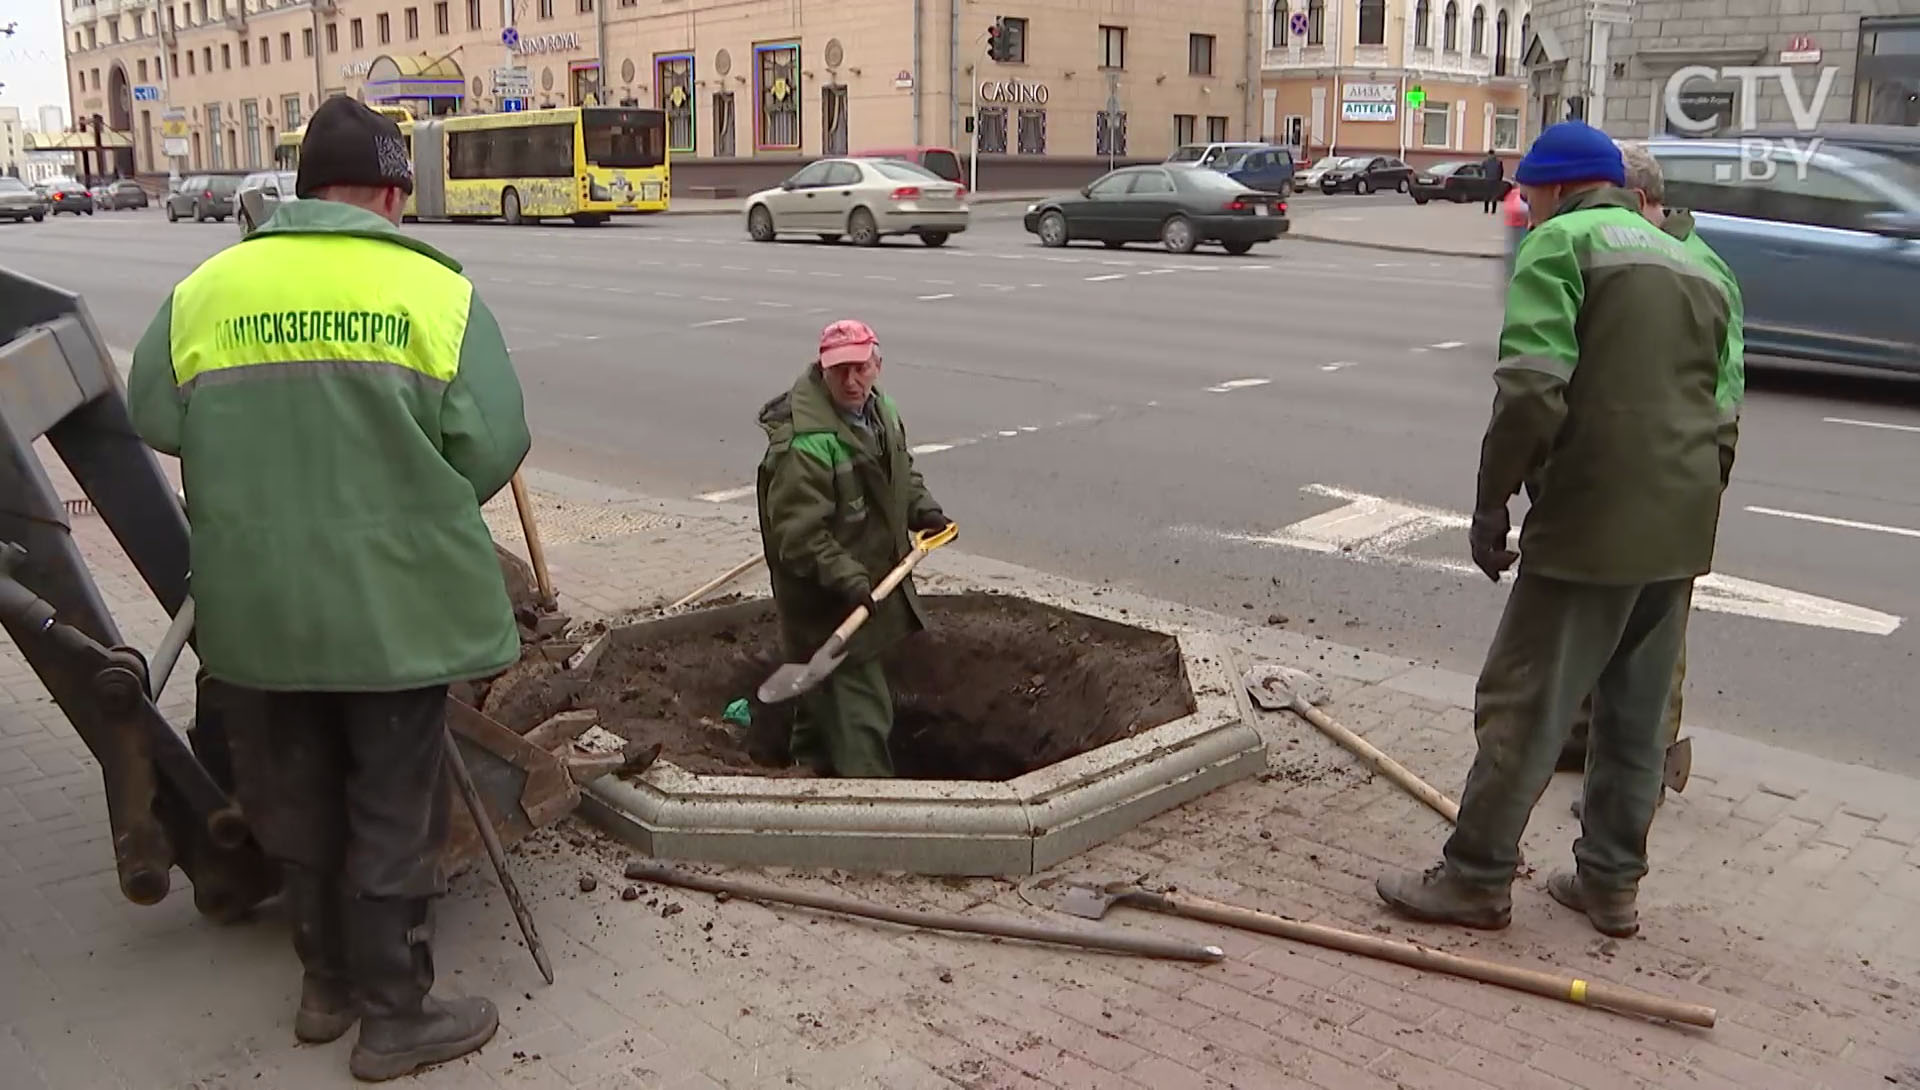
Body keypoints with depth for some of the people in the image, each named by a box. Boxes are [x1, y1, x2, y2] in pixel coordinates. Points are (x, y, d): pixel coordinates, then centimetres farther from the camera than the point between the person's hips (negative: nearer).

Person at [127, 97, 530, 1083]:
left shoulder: (205, 290, 0)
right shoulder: (435, 290, -8)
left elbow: (155, 419, 4)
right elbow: (492, 446, -10)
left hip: (256, 608, 4)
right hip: (394, 604, -3)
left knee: (298, 804, 20)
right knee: (392, 814, 10)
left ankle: (326, 984, 37)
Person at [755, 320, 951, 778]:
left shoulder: (880, 411, 2)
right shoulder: (806, 442, -29)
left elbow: (901, 470, 20)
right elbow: (798, 531, -29)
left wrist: (922, 509, 4)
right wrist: (844, 578, -34)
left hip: (875, 581, 10)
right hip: (826, 602, -10)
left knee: (825, 690, 28)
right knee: (860, 710, -5)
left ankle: (812, 765, 48)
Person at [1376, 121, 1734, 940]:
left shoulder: (1559, 243, -5)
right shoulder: (1695, 268, 21)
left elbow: (1532, 390, -19)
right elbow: (1719, 411, 21)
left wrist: (1492, 498, -12)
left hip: (1590, 525, -8)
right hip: (1681, 533, 8)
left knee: (1523, 706, 0)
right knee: (1637, 716, 15)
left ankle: (1475, 879, 9)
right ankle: (1611, 883, 25)